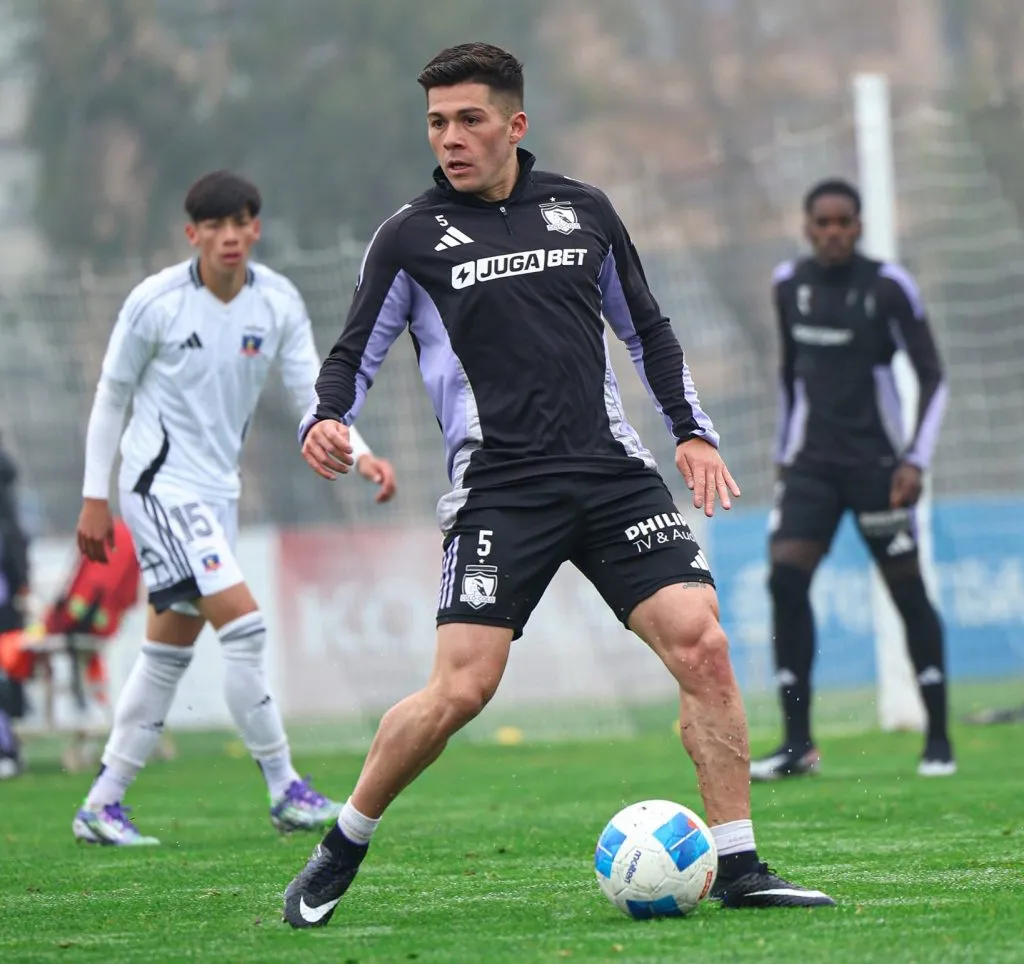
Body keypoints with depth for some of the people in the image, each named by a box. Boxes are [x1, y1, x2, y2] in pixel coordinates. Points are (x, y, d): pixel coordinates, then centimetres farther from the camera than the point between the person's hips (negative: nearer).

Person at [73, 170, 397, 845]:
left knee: (171, 651, 10)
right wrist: (95, 497, -1)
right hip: (161, 480, -6)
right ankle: (286, 791, -12)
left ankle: (103, 807, 19)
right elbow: (111, 397, -2)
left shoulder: (279, 302, -1)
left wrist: (360, 453, -20)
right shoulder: (156, 303, -13)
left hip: (218, 488, 6)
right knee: (244, 622, -18)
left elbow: (311, 390, -2)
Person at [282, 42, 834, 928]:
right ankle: (342, 849, 8)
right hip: (498, 485, -3)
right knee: (460, 689, -14)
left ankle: (738, 869, -5)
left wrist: (691, 430, 13)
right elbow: (356, 354, 6)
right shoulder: (412, 238, 4)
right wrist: (328, 422, -15)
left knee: (701, 643, -12)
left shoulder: (582, 211, 12)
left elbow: (647, 329, 23)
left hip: (612, 472, 3)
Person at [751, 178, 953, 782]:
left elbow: (934, 378, -4)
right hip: (811, 462, 3)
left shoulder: (889, 288, -6)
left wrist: (916, 461, -13)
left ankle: (939, 738, 9)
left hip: (876, 461, -3)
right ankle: (798, 742, -9)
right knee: (785, 578, -12)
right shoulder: (790, 284, 7)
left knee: (907, 589, -2)